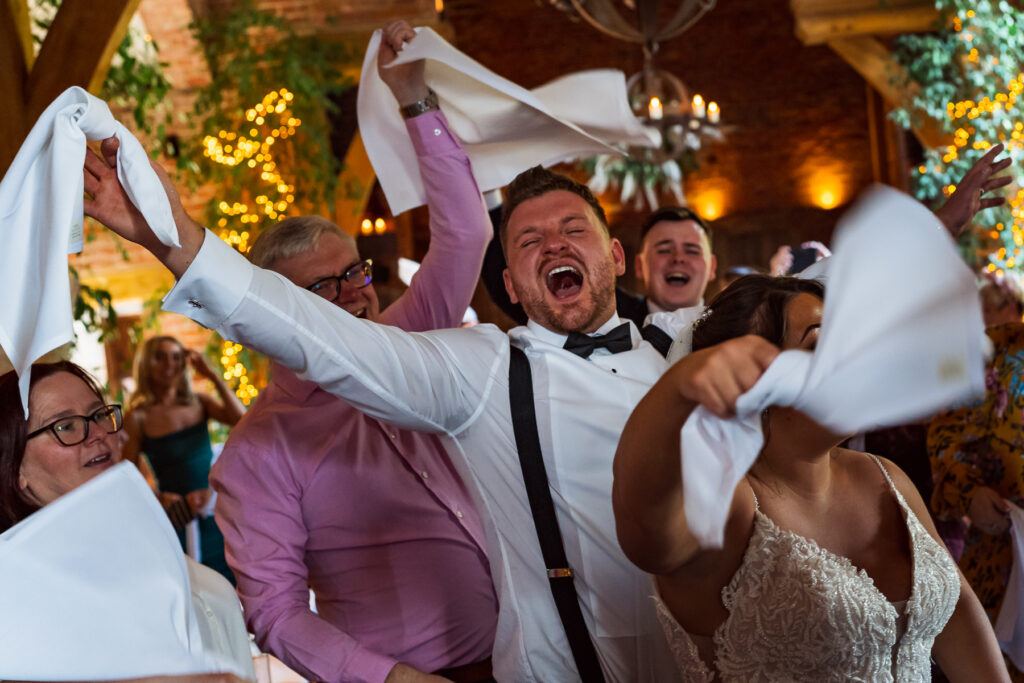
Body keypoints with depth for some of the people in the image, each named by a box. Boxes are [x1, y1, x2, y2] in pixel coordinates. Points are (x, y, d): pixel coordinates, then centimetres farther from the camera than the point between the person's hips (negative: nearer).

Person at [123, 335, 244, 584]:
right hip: (177, 521, -3)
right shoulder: (138, 419, -3)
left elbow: (242, 420, -10)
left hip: (216, 514, 3)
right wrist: (162, 499, -21)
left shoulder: (199, 403, 7)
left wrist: (213, 376, -9)